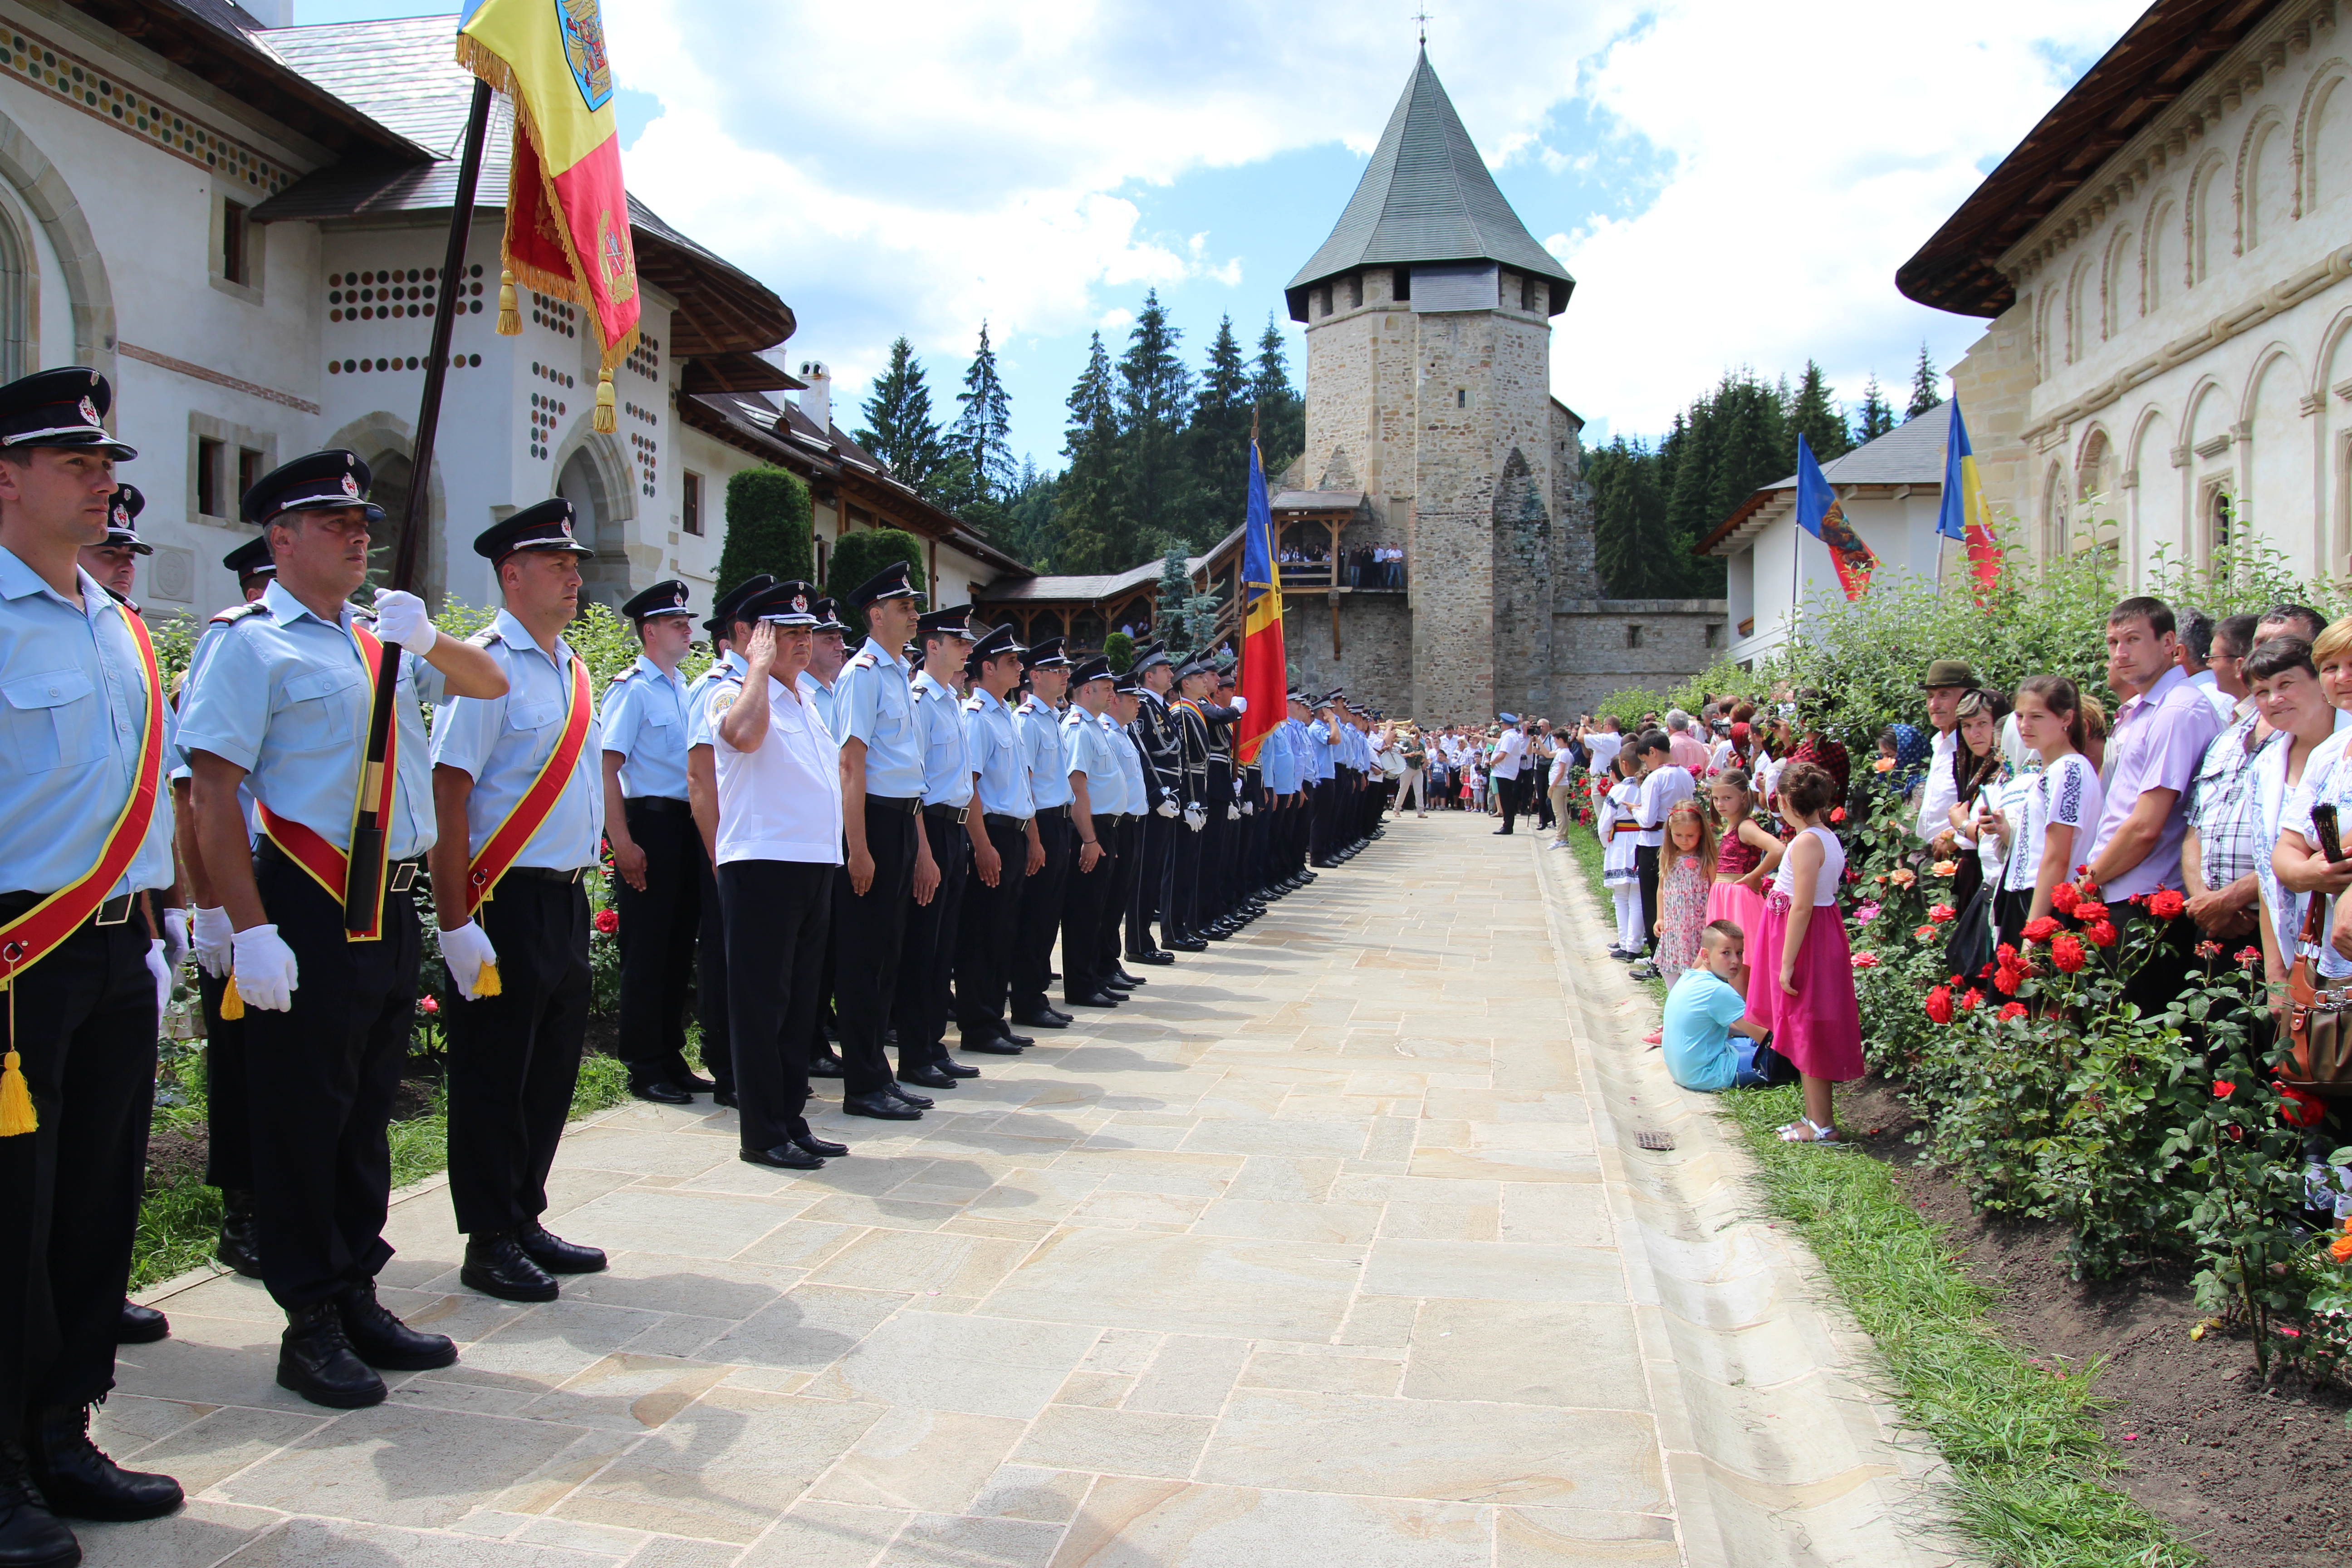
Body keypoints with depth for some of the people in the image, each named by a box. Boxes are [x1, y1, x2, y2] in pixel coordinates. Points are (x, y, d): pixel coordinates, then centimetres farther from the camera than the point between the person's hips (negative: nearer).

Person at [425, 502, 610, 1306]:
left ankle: (524, 1220, 29)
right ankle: (489, 1243, 15)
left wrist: (581, 889, 16)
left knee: (552, 1068, 15)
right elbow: (448, 794, -17)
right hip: (505, 903, -8)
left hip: (567, 898, 8)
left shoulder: (572, 667, 13)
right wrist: (456, 923, -20)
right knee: (493, 1078, 3)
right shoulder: (486, 666, -12)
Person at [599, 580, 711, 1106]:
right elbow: (609, 766, -13)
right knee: (647, 949, -1)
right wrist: (622, 841, -20)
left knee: (680, 945, 12)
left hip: (687, 825, 8)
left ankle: (671, 1058, 23)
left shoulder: (683, 688, 16)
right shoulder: (632, 687, -7)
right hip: (649, 823, -8)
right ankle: (645, 1068, 7)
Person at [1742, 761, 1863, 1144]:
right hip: (1822, 933, 10)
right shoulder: (1827, 838, 8)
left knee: (1807, 1032, -1)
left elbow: (1802, 907, -23)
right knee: (1806, 1033, 16)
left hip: (1807, 938, -10)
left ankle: (1822, 1125, 6)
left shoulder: (1806, 843, -20)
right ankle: (1815, 1116, 24)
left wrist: (1787, 963, -21)